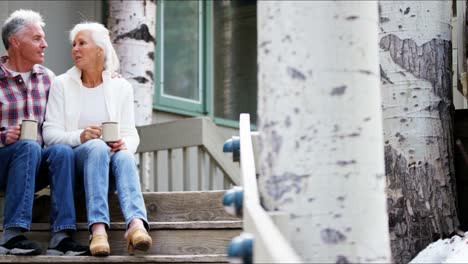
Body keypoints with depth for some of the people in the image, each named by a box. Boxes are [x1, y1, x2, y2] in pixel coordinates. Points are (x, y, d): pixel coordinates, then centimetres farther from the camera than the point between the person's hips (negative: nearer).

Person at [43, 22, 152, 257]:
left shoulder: (121, 87, 11)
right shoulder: (61, 84, 8)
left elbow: (130, 133, 5)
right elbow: (50, 133, -1)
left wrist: (125, 144, -20)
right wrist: (79, 136, -21)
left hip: (109, 163, 1)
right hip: (73, 162, -1)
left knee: (124, 156, -34)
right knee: (97, 146, -35)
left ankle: (136, 224, -60)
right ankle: (98, 228, -53)